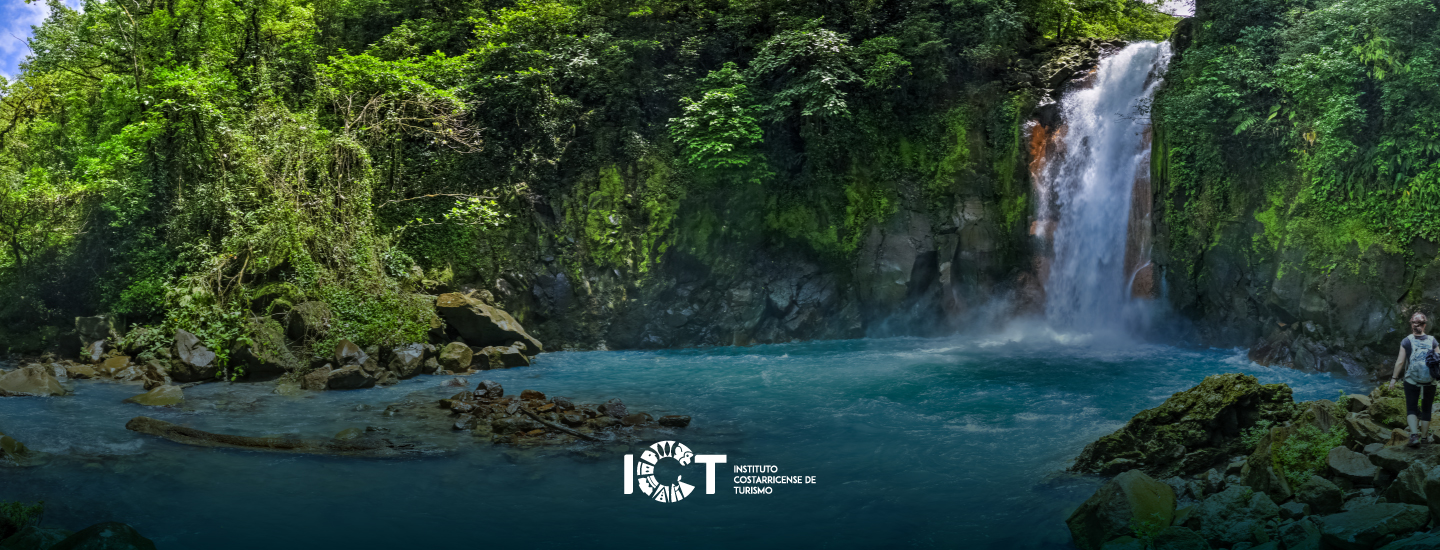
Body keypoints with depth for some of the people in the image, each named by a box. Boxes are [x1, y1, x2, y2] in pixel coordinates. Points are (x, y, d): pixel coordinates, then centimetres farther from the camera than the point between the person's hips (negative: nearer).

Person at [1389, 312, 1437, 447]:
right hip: (1430, 382, 1)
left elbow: (1400, 362, -6)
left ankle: (1414, 434, -13)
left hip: (1411, 381, -1)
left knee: (1411, 409, 5)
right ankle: (1424, 436, 23)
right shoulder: (1432, 341, -3)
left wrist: (1394, 378, 3)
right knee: (1426, 410, 14)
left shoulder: (1406, 341, -6)